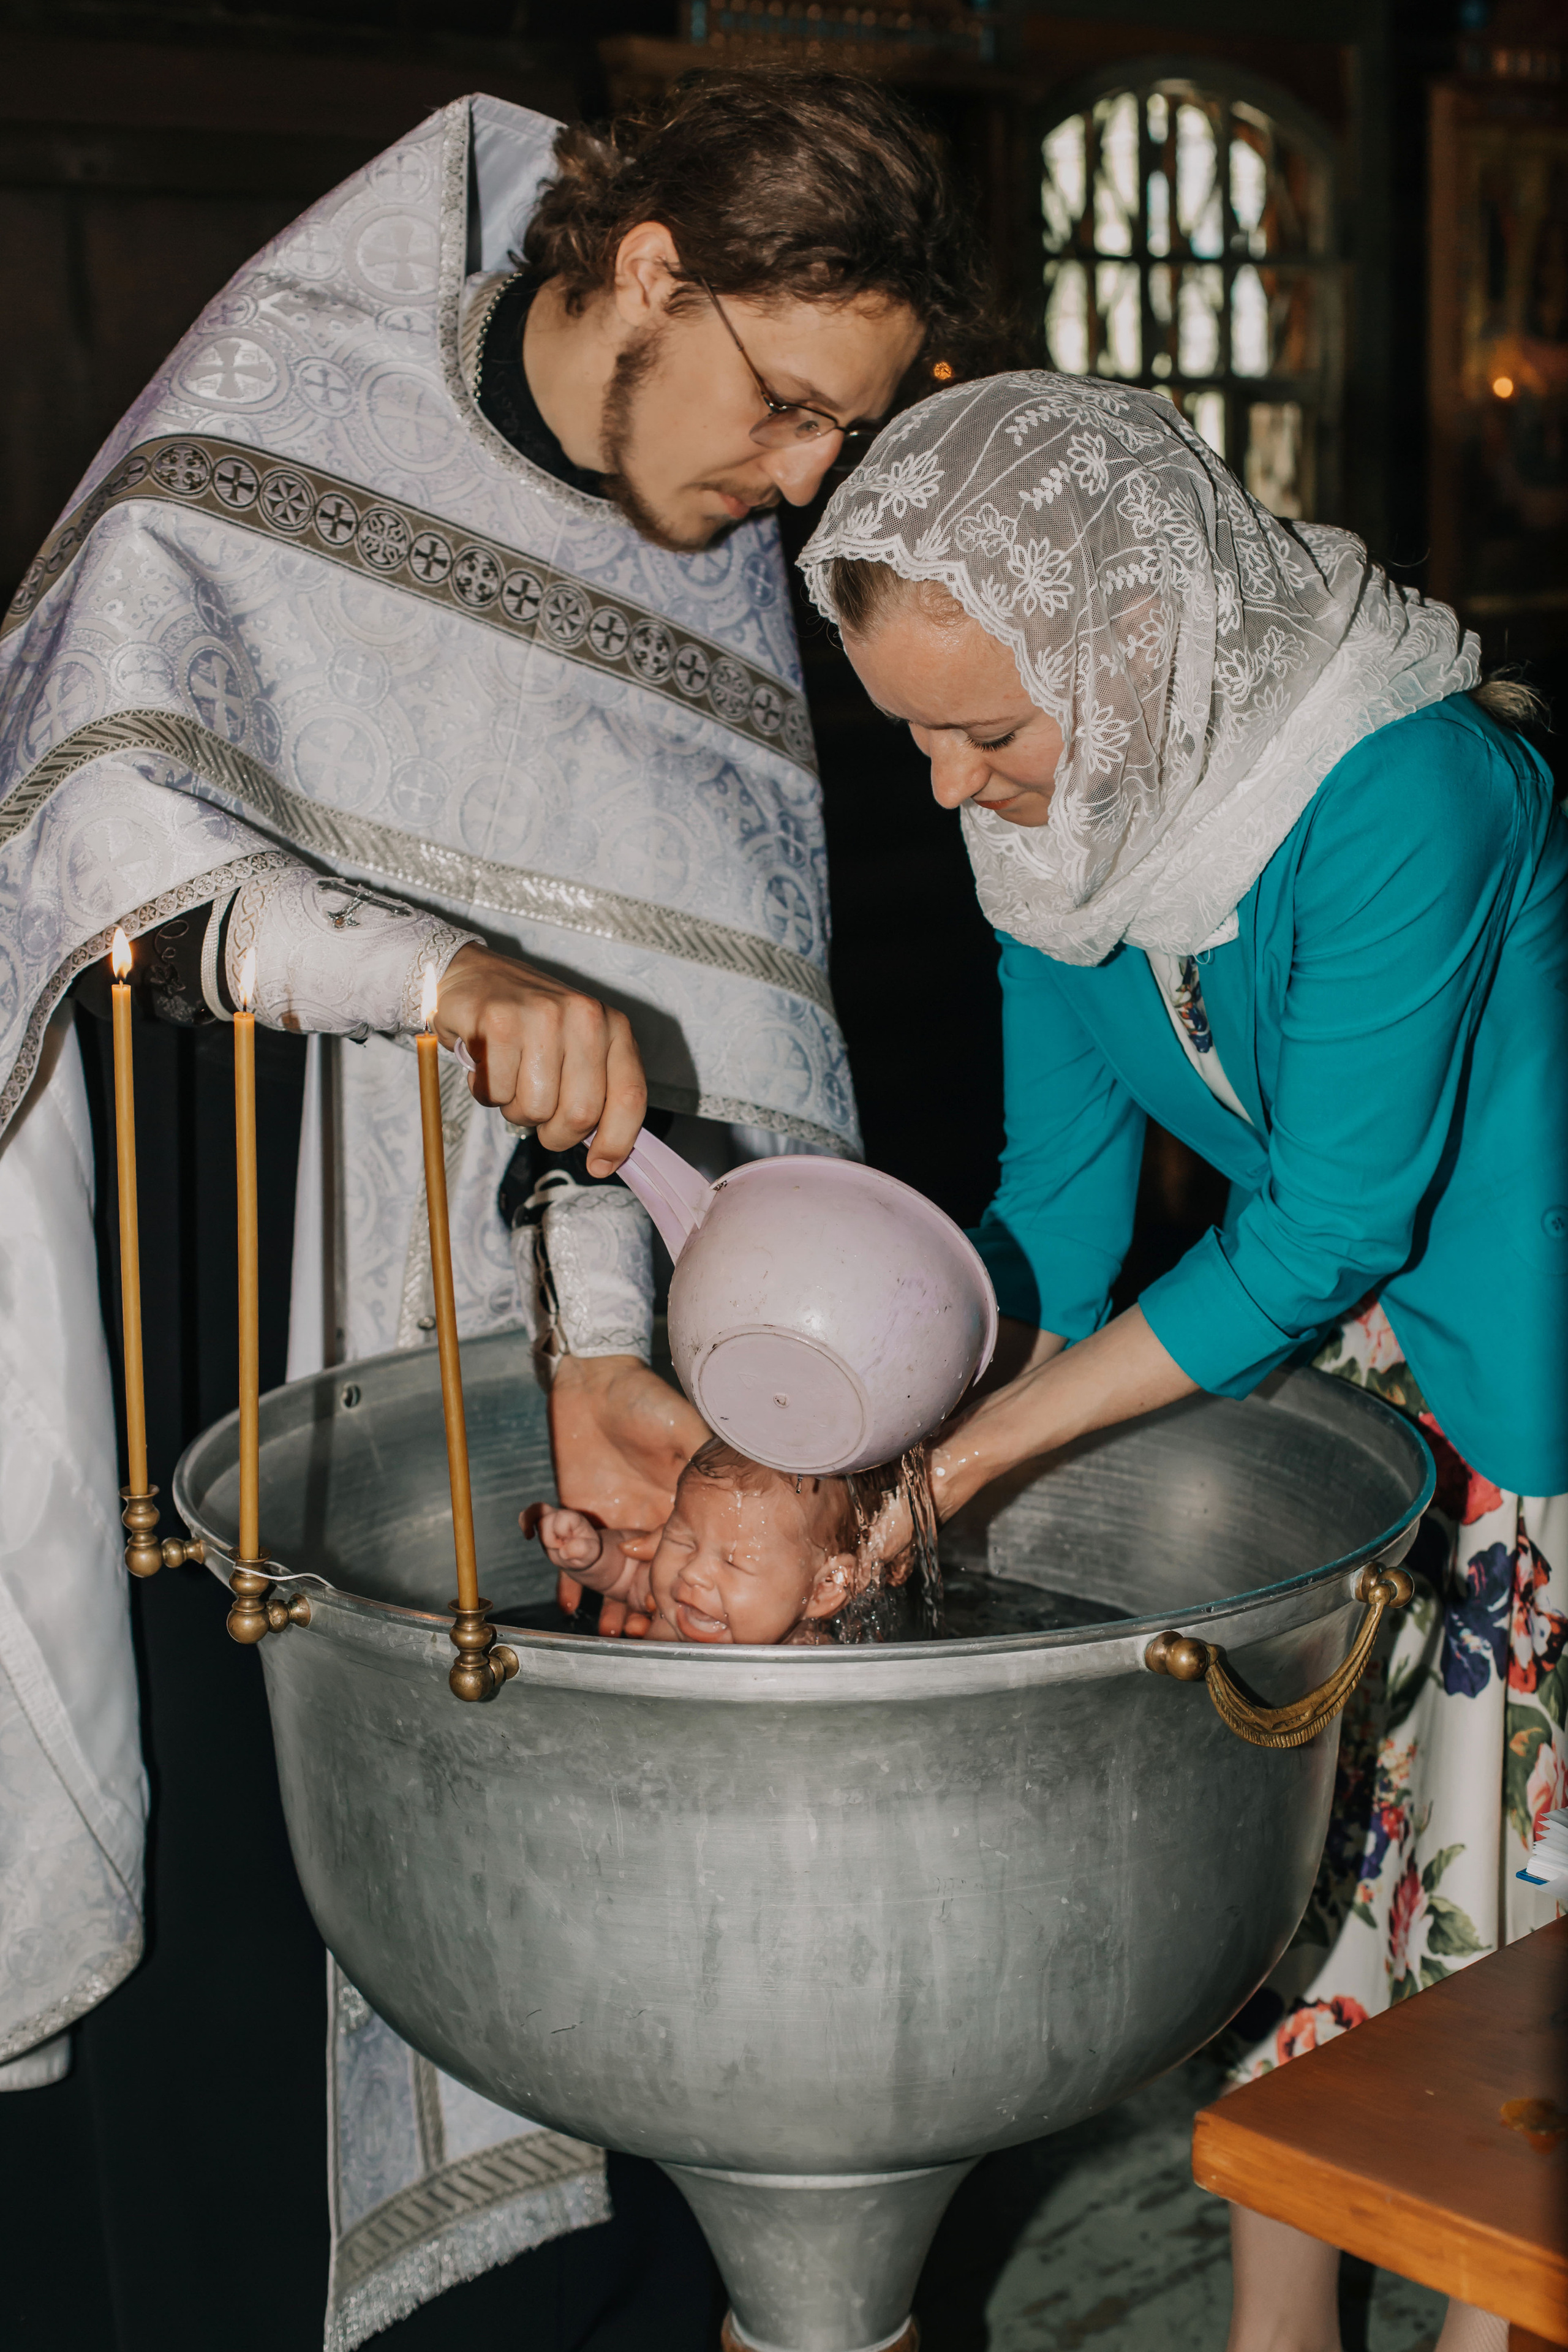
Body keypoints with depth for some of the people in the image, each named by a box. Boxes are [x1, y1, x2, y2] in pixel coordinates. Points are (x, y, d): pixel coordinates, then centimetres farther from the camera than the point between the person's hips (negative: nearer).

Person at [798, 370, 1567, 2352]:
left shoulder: (1407, 794, -31)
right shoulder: (1061, 805, -8)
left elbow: (1330, 1230, -27)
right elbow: (1055, 1208, -2)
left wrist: (960, 1451, -25)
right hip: (1308, 1348, 7)